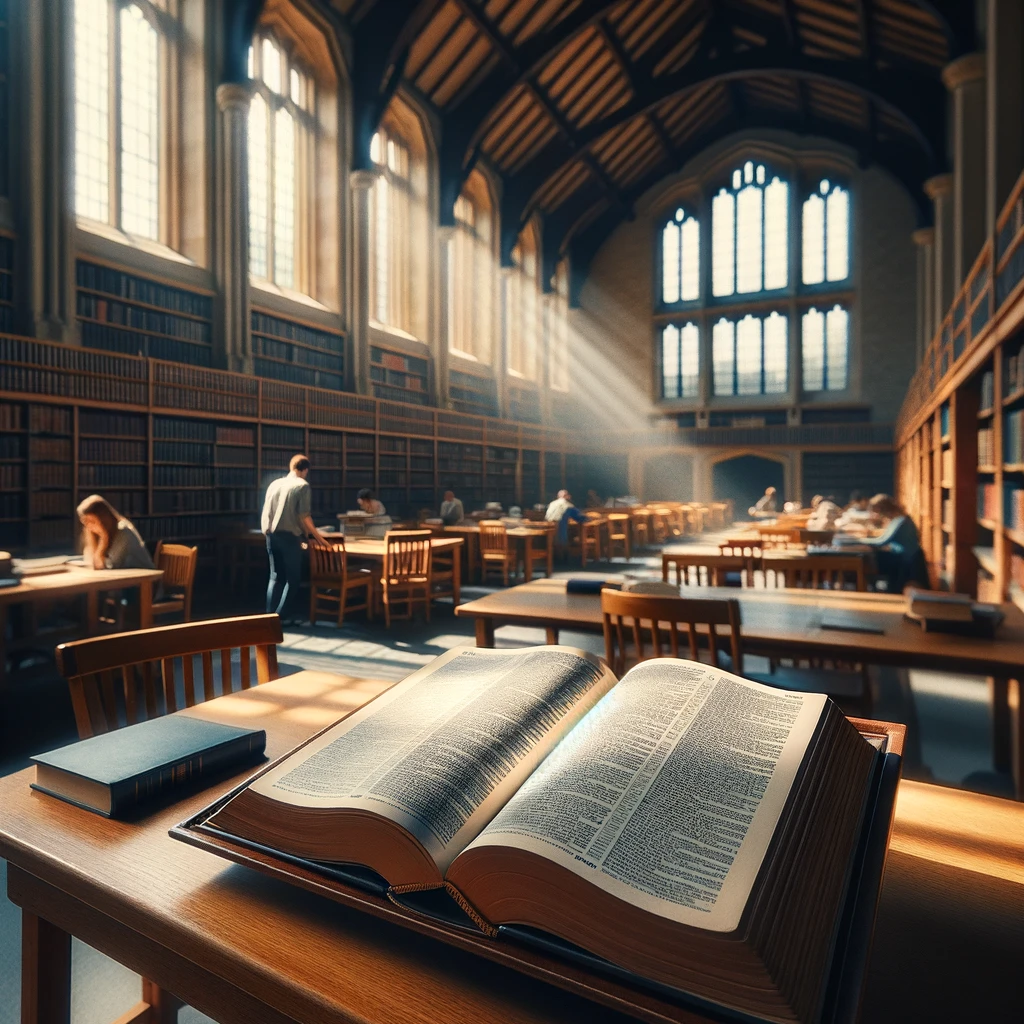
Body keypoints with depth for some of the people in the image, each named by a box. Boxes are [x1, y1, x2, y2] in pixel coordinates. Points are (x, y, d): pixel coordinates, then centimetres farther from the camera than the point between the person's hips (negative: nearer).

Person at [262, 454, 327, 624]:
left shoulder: (274, 483, 12)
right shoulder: (303, 485, -6)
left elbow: (266, 513, 15)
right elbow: (304, 517, -12)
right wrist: (316, 535, -1)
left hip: (272, 535, 6)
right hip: (289, 536, -6)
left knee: (276, 576, 14)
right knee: (293, 578, 5)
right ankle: (284, 616, 3)